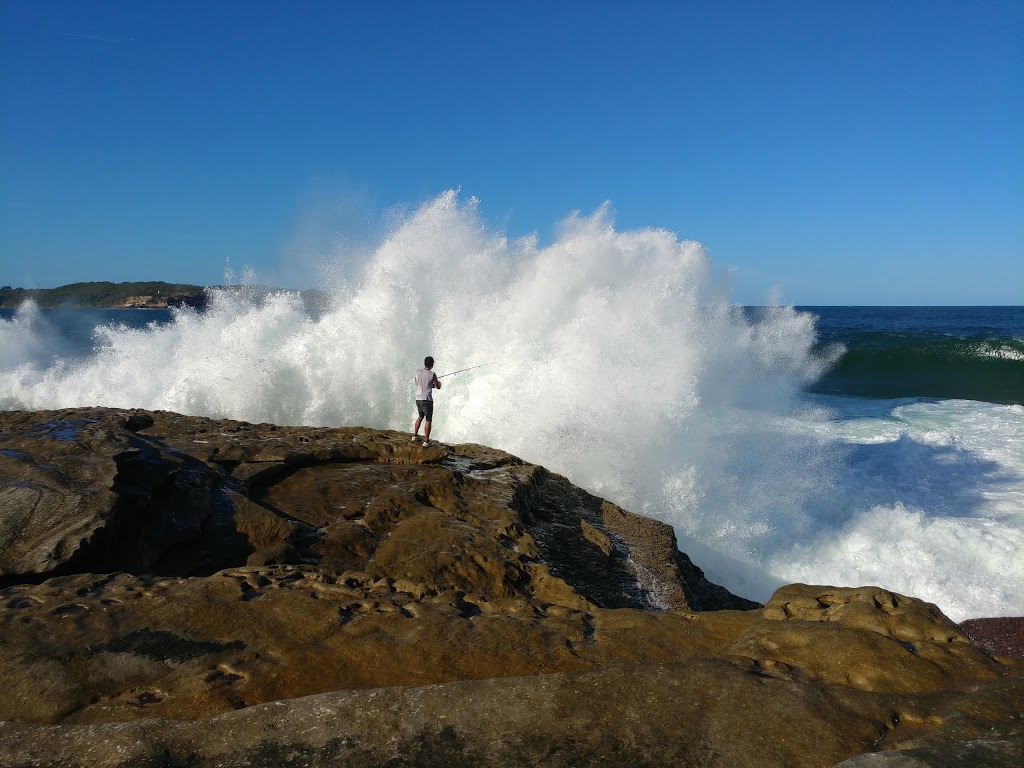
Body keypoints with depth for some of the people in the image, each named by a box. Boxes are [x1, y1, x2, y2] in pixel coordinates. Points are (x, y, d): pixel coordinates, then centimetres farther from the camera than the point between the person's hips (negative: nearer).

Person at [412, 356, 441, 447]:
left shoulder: (418, 372, 3)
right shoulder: (432, 374, -11)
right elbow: (438, 387, 1)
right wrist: (439, 383, 25)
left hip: (418, 399, 6)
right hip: (427, 400, -6)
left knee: (420, 416, 27)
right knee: (428, 420, 2)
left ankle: (415, 435, 30)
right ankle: (426, 441, 1)